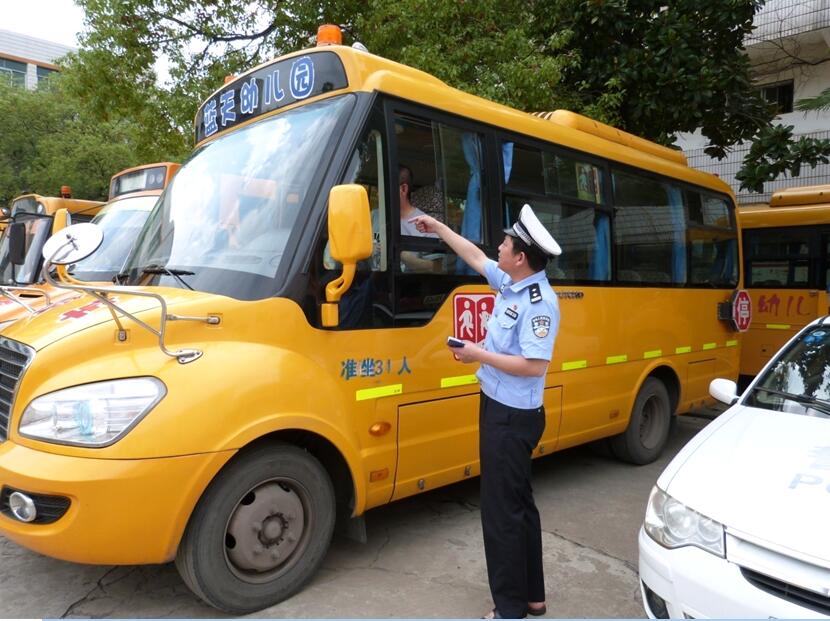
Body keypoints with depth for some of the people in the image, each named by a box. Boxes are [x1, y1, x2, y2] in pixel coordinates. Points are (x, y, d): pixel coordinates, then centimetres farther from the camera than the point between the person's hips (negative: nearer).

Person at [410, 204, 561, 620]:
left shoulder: (539, 302, -22)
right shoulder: (509, 282, 5)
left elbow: (535, 366, -27)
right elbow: (476, 258, 21)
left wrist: (480, 355, -19)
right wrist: (439, 228, 27)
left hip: (513, 417, -10)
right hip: (501, 410, 10)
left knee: (502, 511, -1)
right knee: (518, 504, 18)